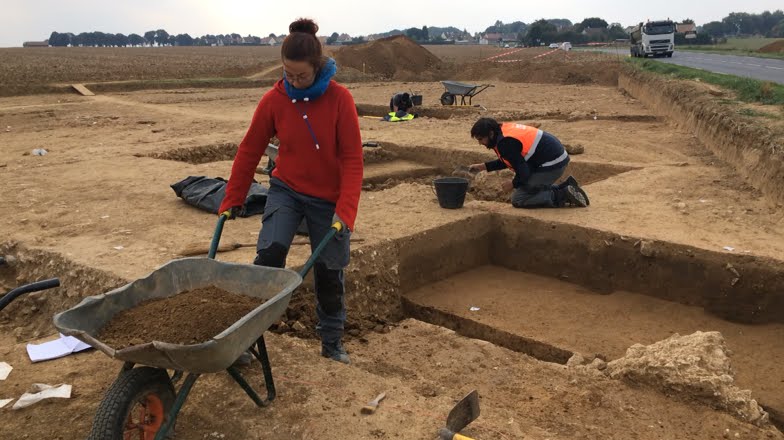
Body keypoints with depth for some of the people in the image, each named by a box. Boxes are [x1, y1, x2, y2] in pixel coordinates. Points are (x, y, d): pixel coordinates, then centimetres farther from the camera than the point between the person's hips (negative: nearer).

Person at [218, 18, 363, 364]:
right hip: (286, 190, 1)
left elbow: (352, 158, -16)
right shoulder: (274, 99, -10)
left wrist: (345, 211, -23)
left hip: (328, 199, -1)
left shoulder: (339, 98, -16)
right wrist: (231, 200, 3)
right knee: (269, 254, -19)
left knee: (329, 273, 8)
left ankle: (332, 343, 28)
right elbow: (249, 150, -1)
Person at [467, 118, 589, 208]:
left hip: (552, 164, -10)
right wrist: (483, 166, 19)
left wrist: (513, 184, 0)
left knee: (518, 200, -4)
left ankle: (563, 195, -6)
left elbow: (523, 172, -20)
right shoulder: (504, 129, 8)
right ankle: (565, 188, 15)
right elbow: (507, 161, 22)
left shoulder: (505, 143, -22)